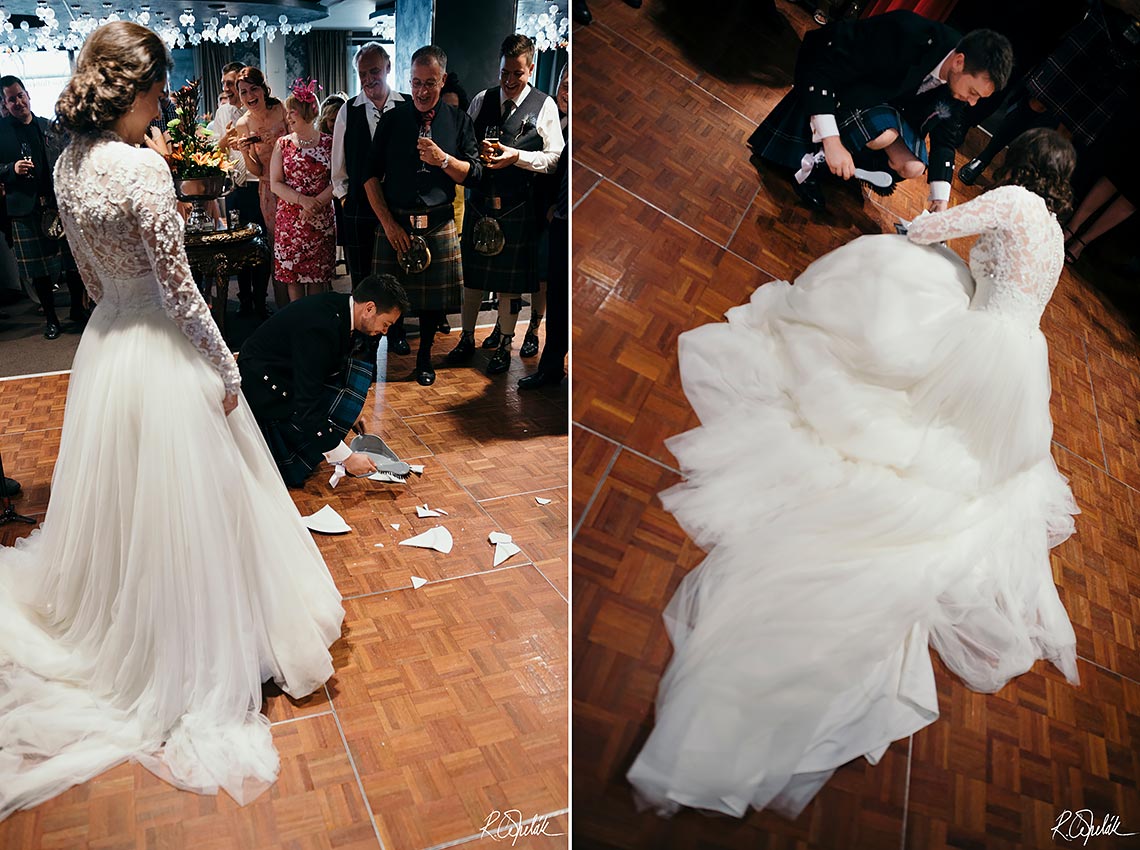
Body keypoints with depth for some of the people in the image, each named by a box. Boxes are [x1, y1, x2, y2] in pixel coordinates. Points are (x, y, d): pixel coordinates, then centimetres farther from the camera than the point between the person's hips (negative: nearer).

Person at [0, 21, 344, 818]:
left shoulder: (68, 163, 2)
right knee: (179, 508, 7)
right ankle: (192, 665, 25)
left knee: (118, 496, 25)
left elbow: (90, 270, 12)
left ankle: (105, 623, 47)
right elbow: (178, 286, -20)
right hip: (162, 350, -8)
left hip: (105, 340, 8)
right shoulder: (143, 168, -23)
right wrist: (227, 369, -11)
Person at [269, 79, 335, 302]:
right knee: (292, 272, 2)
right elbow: (275, 183, 1)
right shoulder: (283, 144, 6)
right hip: (289, 218, 2)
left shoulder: (328, 143, 2)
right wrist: (302, 200, -14)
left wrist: (316, 203, -16)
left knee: (317, 273, 1)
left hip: (320, 219, -1)